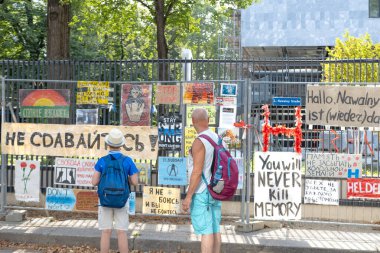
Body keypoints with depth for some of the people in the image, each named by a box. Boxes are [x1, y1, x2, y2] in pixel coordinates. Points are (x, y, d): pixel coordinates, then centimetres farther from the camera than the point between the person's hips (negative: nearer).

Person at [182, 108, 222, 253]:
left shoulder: (199, 142, -18)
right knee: (215, 230, 11)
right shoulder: (217, 139, 8)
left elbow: (197, 172, -22)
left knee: (205, 231, -6)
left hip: (201, 192, -8)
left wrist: (188, 197, -19)